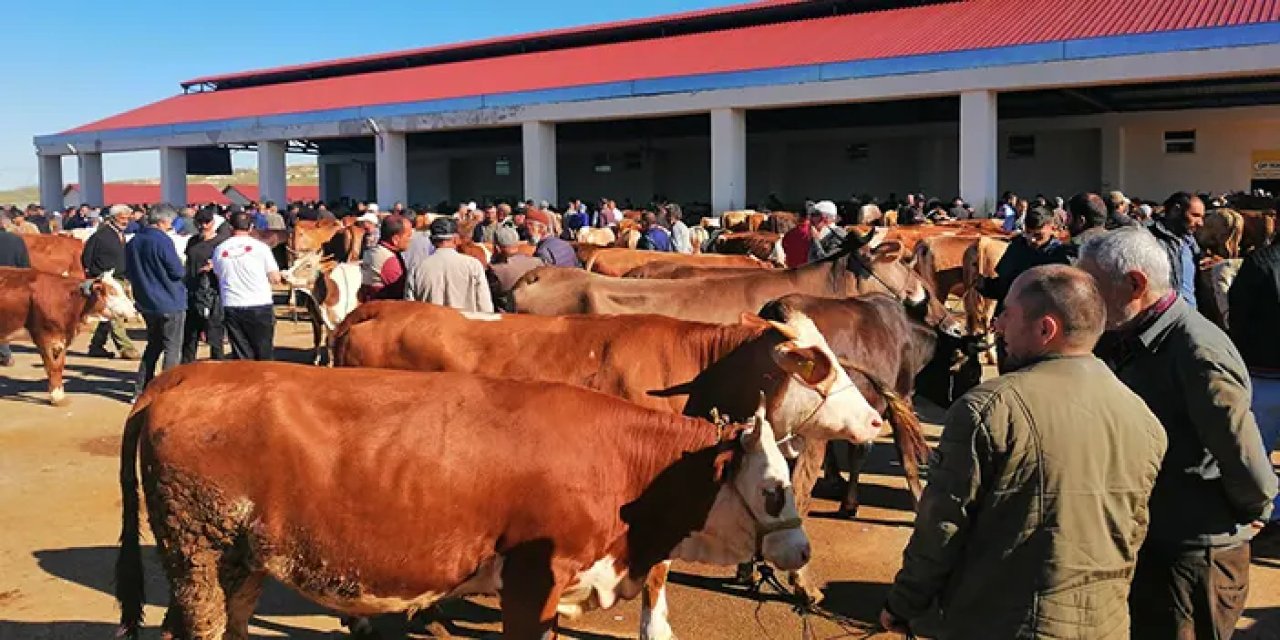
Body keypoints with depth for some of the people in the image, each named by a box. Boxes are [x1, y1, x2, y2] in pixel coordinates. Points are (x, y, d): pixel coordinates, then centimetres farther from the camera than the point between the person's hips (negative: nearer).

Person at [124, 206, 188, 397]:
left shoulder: (132, 242, 5)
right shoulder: (162, 241, -18)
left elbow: (129, 272, 15)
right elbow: (178, 272, -16)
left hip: (146, 303, 7)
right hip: (170, 303, -7)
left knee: (154, 345, 20)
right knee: (173, 349, 1)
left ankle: (141, 390, 20)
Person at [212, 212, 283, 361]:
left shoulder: (219, 250, 3)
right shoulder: (260, 246, -4)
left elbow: (219, 277, 13)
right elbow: (275, 279, -2)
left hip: (232, 308, 2)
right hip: (260, 306, -2)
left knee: (241, 357, 7)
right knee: (264, 356, 7)